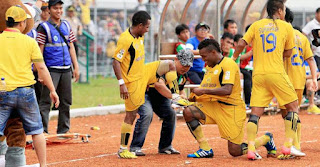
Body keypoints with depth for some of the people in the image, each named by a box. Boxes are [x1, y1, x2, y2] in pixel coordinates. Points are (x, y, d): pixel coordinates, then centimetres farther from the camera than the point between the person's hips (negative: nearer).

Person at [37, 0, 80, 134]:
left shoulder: (66, 26, 14)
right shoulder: (44, 27, -3)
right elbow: (39, 50, -6)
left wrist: (76, 67, 12)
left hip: (66, 69, 6)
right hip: (51, 69, -6)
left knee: (66, 101, 8)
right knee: (46, 100, -9)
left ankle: (63, 130, 17)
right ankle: (43, 130, -8)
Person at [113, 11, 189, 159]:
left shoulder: (139, 37, 4)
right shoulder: (125, 40, -24)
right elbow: (116, 62, -25)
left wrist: (155, 74, 23)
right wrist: (122, 84, -29)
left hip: (143, 73, 9)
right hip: (132, 81, -9)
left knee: (169, 65, 7)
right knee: (131, 115, -4)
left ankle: (175, 97, 8)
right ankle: (122, 150, 4)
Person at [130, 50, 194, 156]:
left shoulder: (183, 76, -5)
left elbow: (180, 90, 14)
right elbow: (159, 85, -51)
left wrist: (183, 97, -11)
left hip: (159, 97, 9)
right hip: (144, 93, -9)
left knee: (171, 114, 1)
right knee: (147, 114, -28)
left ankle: (165, 147, 15)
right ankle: (135, 148, -22)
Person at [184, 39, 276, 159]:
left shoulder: (228, 64, -14)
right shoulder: (210, 67, 15)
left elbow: (227, 90, -25)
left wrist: (204, 91, -22)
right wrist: (194, 96, 3)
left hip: (231, 108, -8)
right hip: (214, 105, 8)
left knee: (235, 152, -8)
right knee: (188, 112, -15)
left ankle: (266, 139, 20)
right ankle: (205, 149, -9)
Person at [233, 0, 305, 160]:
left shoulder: (256, 25, 10)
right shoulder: (286, 27, 6)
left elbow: (241, 44, 3)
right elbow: (288, 52, 11)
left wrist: (233, 58, 19)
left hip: (258, 74, 3)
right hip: (277, 73, -3)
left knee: (255, 112, 4)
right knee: (293, 106, 10)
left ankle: (250, 148, -9)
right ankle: (288, 145, 0)